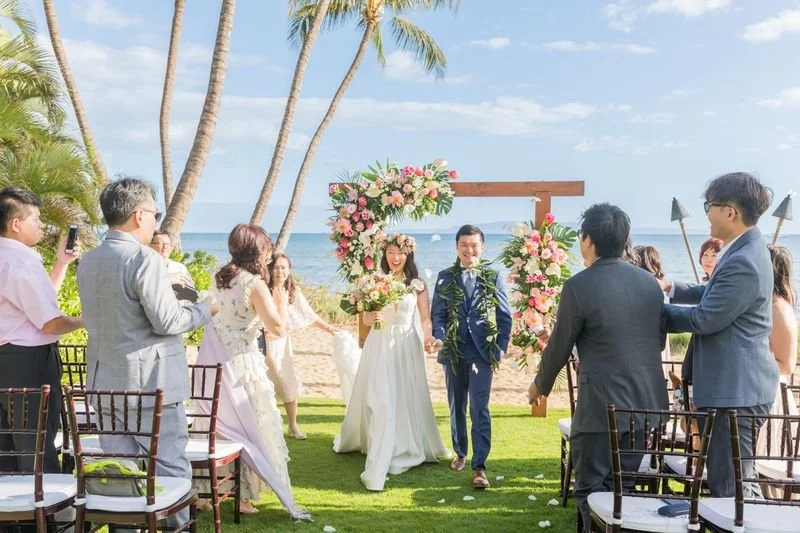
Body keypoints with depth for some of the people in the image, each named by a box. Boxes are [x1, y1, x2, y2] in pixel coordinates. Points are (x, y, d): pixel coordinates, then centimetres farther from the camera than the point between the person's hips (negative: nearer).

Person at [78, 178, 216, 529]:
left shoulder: (88, 261, 9)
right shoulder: (144, 259, -16)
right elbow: (166, 321, -18)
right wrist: (205, 309, -2)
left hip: (106, 381, 8)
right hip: (149, 382, -8)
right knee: (169, 467, 2)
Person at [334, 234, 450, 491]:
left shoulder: (417, 285, 3)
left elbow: (425, 318, 2)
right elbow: (366, 317, 8)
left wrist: (427, 337, -17)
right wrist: (370, 318, -15)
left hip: (406, 347, 0)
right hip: (379, 346, 1)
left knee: (406, 399, 6)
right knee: (379, 400, -1)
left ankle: (409, 446, 19)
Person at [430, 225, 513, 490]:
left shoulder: (493, 277, 1)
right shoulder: (445, 277, 4)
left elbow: (504, 316, 2)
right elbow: (438, 313, 2)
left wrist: (501, 347, -5)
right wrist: (439, 337, -15)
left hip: (482, 351, -2)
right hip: (453, 351, 3)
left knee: (479, 408, -8)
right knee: (456, 406, 15)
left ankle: (479, 466, -3)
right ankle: (460, 453, 32)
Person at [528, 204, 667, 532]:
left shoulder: (579, 286, -13)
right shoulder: (650, 283, 5)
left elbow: (559, 348, -4)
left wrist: (540, 385, 13)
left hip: (603, 405, -6)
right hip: (647, 403, 7)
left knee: (591, 492, 6)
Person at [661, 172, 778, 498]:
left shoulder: (743, 262, -25)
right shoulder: (744, 250, 9)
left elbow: (704, 319, -20)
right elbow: (715, 295, 22)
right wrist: (672, 288, 12)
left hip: (736, 389, -11)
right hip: (735, 384, 11)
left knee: (727, 486, -2)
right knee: (737, 478, 22)